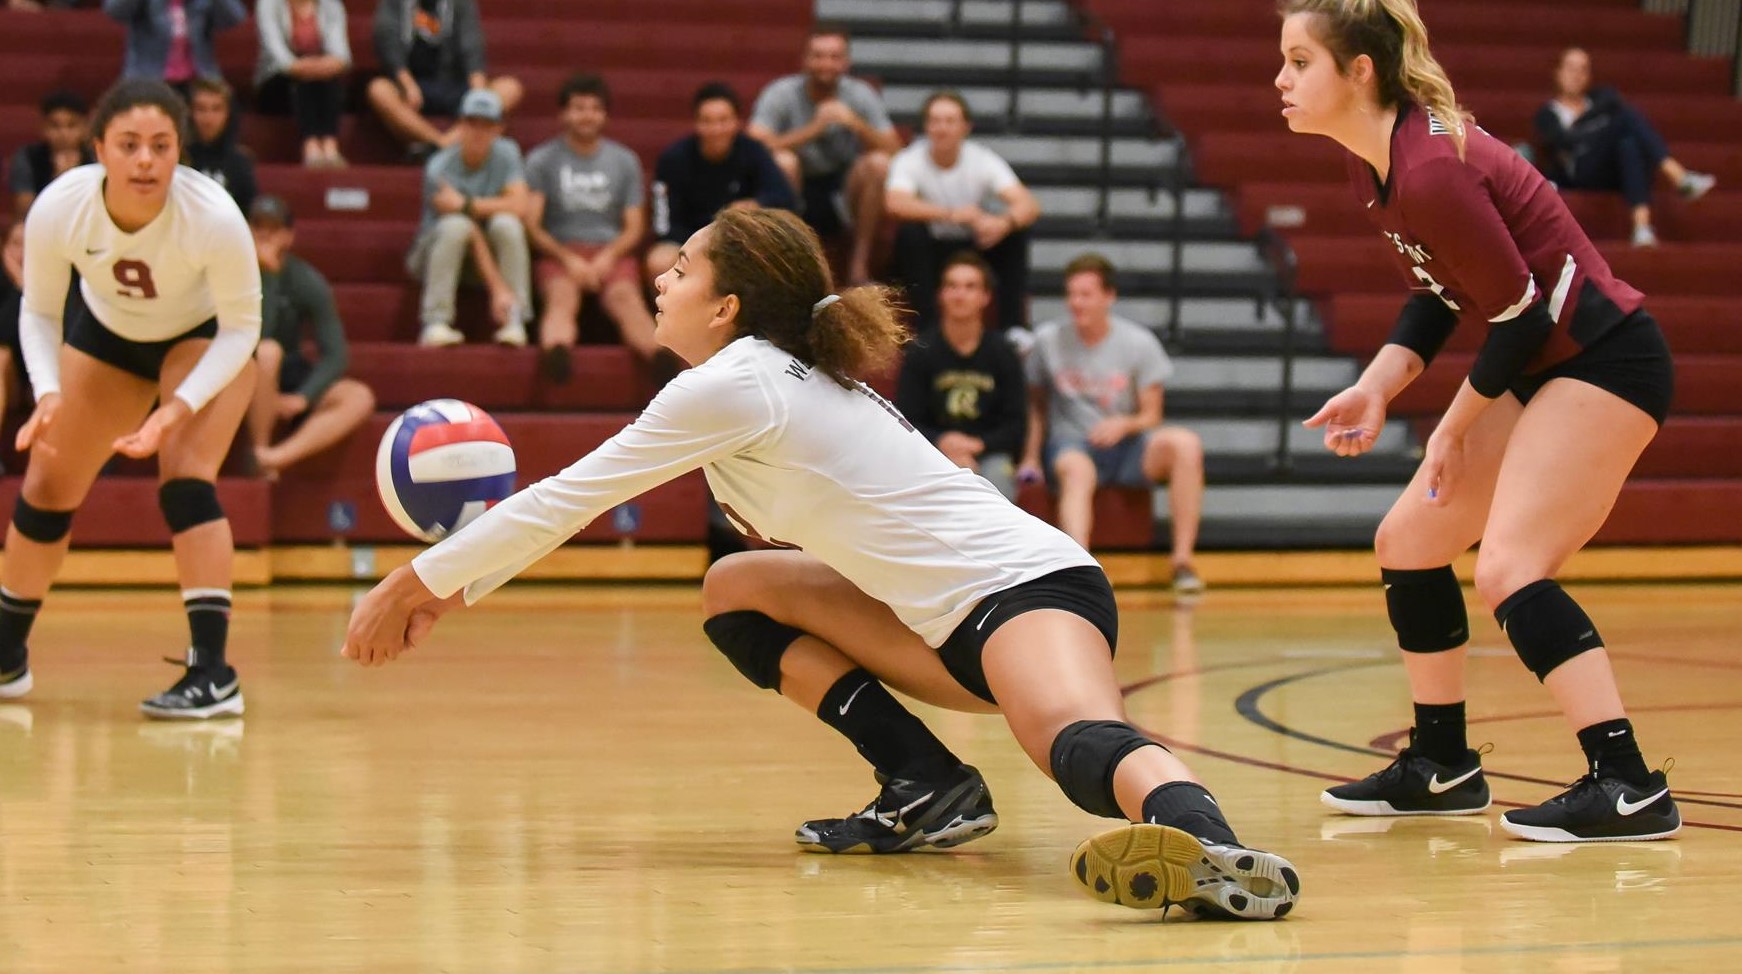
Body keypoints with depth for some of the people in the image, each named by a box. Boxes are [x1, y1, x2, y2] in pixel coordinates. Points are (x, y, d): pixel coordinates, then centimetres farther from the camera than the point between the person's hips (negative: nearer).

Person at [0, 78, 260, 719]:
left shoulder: (214, 216, -37)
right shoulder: (57, 210, -30)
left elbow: (240, 328, -23)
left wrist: (180, 407, -36)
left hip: (206, 338, -4)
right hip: (104, 333, 4)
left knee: (185, 476, -25)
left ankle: (213, 673, -24)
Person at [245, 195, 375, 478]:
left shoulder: (307, 281, -4)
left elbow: (335, 354, -8)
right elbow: (257, 338, -26)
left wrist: (301, 398, -22)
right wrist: (267, 274, -28)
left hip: (287, 381, 4)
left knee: (359, 399, -21)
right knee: (268, 351, -37)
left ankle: (277, 457, -36)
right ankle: (259, 453, -23)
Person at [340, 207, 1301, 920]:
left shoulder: (734, 383, -8)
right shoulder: (776, 377, 20)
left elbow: (564, 500, -4)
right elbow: (570, 505, 28)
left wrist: (417, 580, 4)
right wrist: (455, 583, 25)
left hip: (1027, 591, -10)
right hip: (952, 623, 10)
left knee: (1076, 744, -40)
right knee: (735, 590, 17)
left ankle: (1213, 847, -70)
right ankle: (925, 789, 4)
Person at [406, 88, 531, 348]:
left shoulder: (506, 154, -6)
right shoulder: (439, 168, -19)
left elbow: (518, 206, -19)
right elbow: (472, 235, -27)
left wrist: (470, 205, -25)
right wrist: (498, 289, -33)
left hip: (492, 255, 3)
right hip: (435, 255, -3)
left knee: (506, 224, -28)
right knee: (455, 225, -34)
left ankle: (514, 319, -29)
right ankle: (435, 323, -36)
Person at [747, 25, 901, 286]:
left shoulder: (861, 96, -3)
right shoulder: (780, 94, -10)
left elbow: (893, 151, -11)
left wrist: (856, 123, -27)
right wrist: (813, 128, -30)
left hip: (842, 200, 2)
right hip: (796, 191, -2)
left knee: (877, 163, -25)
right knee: (782, 161, -32)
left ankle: (860, 264, -15)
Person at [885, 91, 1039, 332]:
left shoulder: (983, 161, -12)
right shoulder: (909, 161, -17)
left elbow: (1029, 205, -24)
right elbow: (895, 204, -37)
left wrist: (1005, 223, -48)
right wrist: (951, 214, -49)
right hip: (930, 252, -2)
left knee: (1016, 234, -24)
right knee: (911, 232, -33)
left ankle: (1014, 327, -19)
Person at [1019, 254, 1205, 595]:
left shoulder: (1139, 343, 1)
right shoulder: (1048, 340, 3)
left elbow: (1151, 416, 2)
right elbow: (1036, 404, 14)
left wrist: (1125, 424, -20)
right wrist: (1031, 457, 3)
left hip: (1127, 445, 1)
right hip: (1072, 443, -1)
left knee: (1185, 443, -29)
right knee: (1077, 470, -39)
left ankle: (1183, 559, -28)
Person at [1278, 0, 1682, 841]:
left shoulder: (1430, 173, -26)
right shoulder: (1373, 163, 3)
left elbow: (1520, 312, -21)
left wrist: (1454, 429, -10)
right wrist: (1376, 387, -3)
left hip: (1604, 362, -10)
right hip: (1540, 369, 10)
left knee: (1507, 565, -21)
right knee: (1407, 541, 12)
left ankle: (1628, 788, -21)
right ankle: (1442, 766, 23)